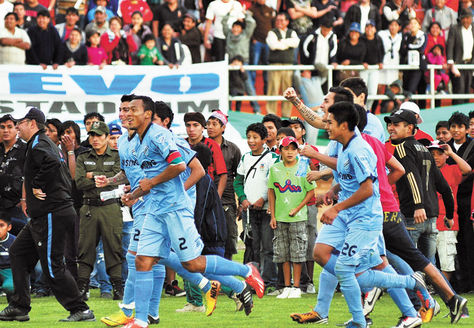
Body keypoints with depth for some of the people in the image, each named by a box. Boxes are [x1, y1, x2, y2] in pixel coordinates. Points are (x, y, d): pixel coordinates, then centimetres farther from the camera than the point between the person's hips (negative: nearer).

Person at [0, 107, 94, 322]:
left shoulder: (38, 144, -12)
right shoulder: (46, 144, 20)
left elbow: (51, 161, -35)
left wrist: (38, 185, -22)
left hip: (52, 215, -11)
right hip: (42, 216, 11)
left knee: (52, 267, -9)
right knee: (18, 253, 15)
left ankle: (80, 310, -6)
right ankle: (19, 308, 16)